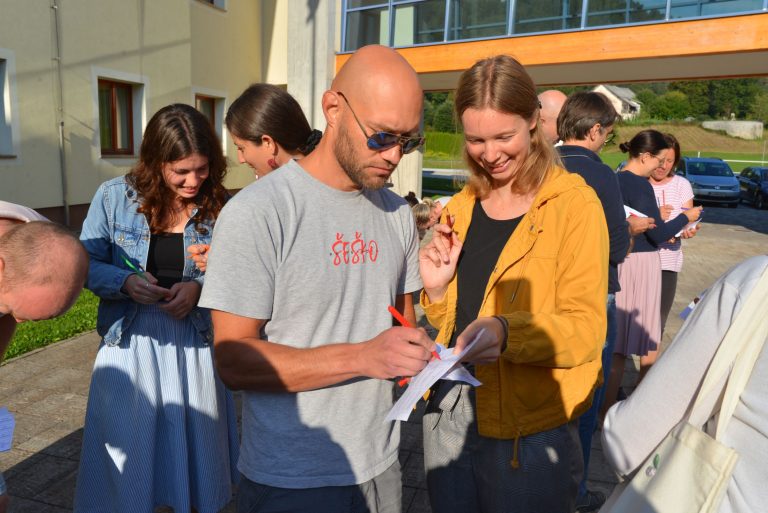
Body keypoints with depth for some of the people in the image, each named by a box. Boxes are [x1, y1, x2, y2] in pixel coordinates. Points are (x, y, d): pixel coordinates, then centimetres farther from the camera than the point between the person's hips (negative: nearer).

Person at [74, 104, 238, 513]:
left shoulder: (217, 206, -4)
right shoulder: (115, 196, -6)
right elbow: (86, 263, -1)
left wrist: (199, 286, -17)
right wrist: (126, 282, -19)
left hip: (194, 342, 1)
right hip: (130, 341, 0)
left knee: (195, 447, 14)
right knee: (125, 452, 11)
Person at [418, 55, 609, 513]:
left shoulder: (575, 204, -10)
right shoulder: (461, 208, 7)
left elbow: (586, 328, -15)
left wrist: (506, 331, -32)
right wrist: (436, 288, -7)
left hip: (528, 428, -5)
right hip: (448, 410, 5)